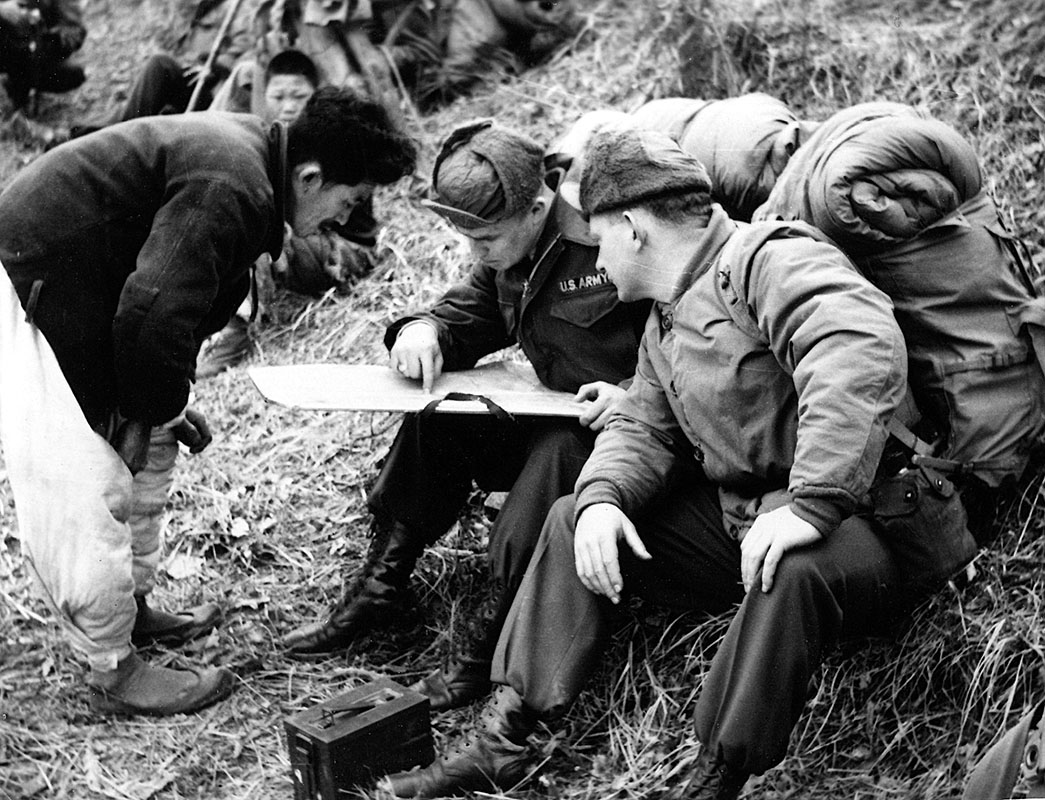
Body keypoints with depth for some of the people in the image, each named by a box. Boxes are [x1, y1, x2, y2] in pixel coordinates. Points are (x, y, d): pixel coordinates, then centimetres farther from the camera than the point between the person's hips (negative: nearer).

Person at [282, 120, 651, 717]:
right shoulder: (511, 247, 3)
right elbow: (469, 316, 15)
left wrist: (637, 393, -32)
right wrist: (424, 332, -8)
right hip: (551, 416, 8)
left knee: (557, 451, -35)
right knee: (437, 421, -3)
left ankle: (490, 642, -25)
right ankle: (381, 585, 5)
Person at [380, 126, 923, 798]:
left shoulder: (770, 260, -16)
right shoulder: (665, 321, 16)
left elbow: (863, 352, -32)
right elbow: (644, 429, 12)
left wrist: (812, 506, -38)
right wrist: (602, 498, -11)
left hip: (857, 521, -9)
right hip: (731, 516, 9)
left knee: (798, 566, -41)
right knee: (574, 521, 4)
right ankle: (504, 741, 0)